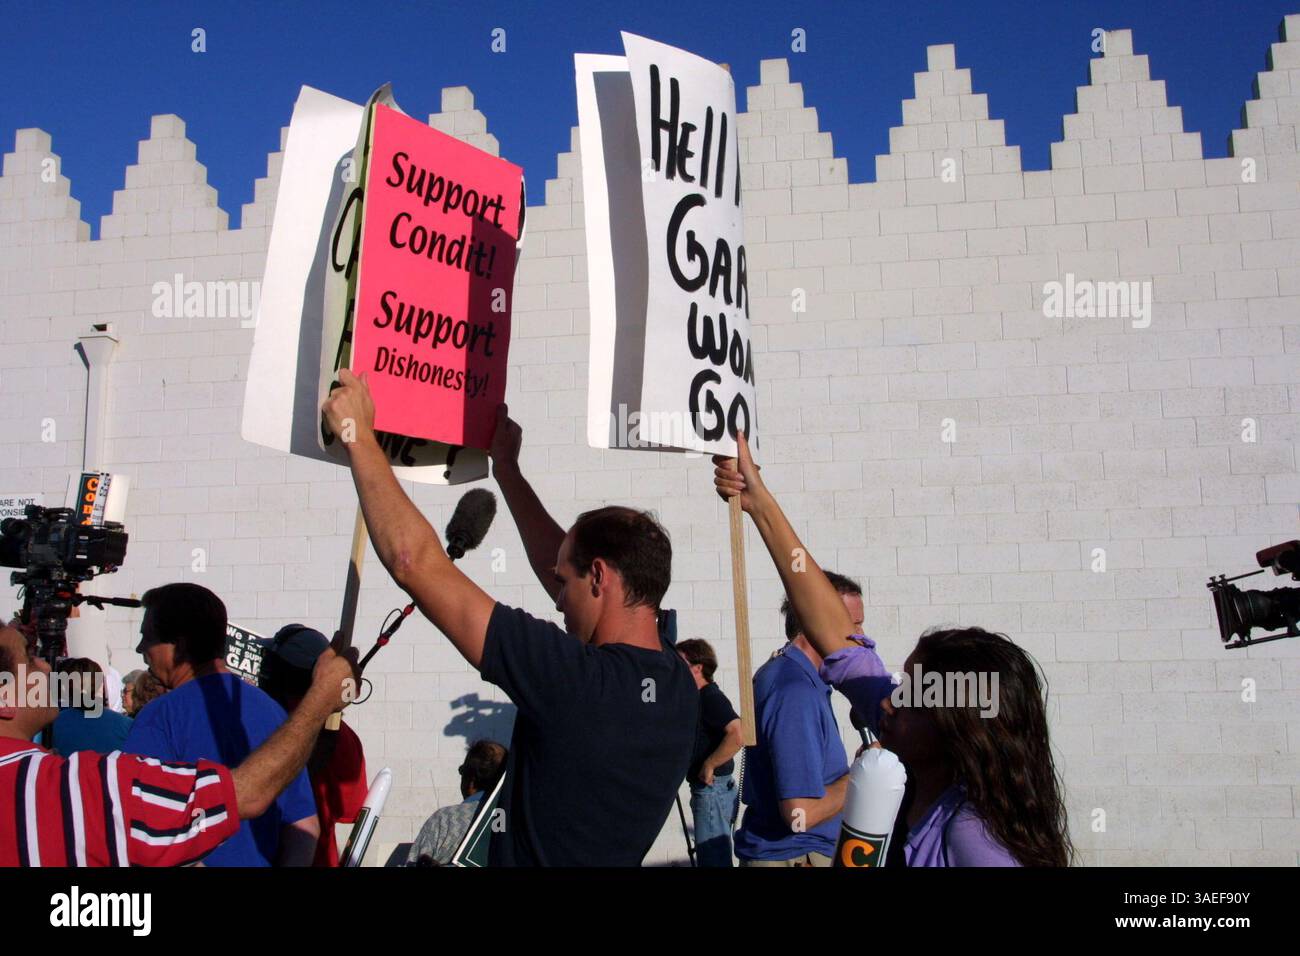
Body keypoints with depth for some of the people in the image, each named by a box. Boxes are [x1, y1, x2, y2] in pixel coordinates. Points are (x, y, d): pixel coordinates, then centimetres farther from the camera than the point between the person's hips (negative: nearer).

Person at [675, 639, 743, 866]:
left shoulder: (711, 697, -17)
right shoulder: (700, 697, 12)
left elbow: (737, 737, -32)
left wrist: (709, 765, -23)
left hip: (714, 790, -10)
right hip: (706, 789, 10)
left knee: (713, 858, -5)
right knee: (710, 855, 17)